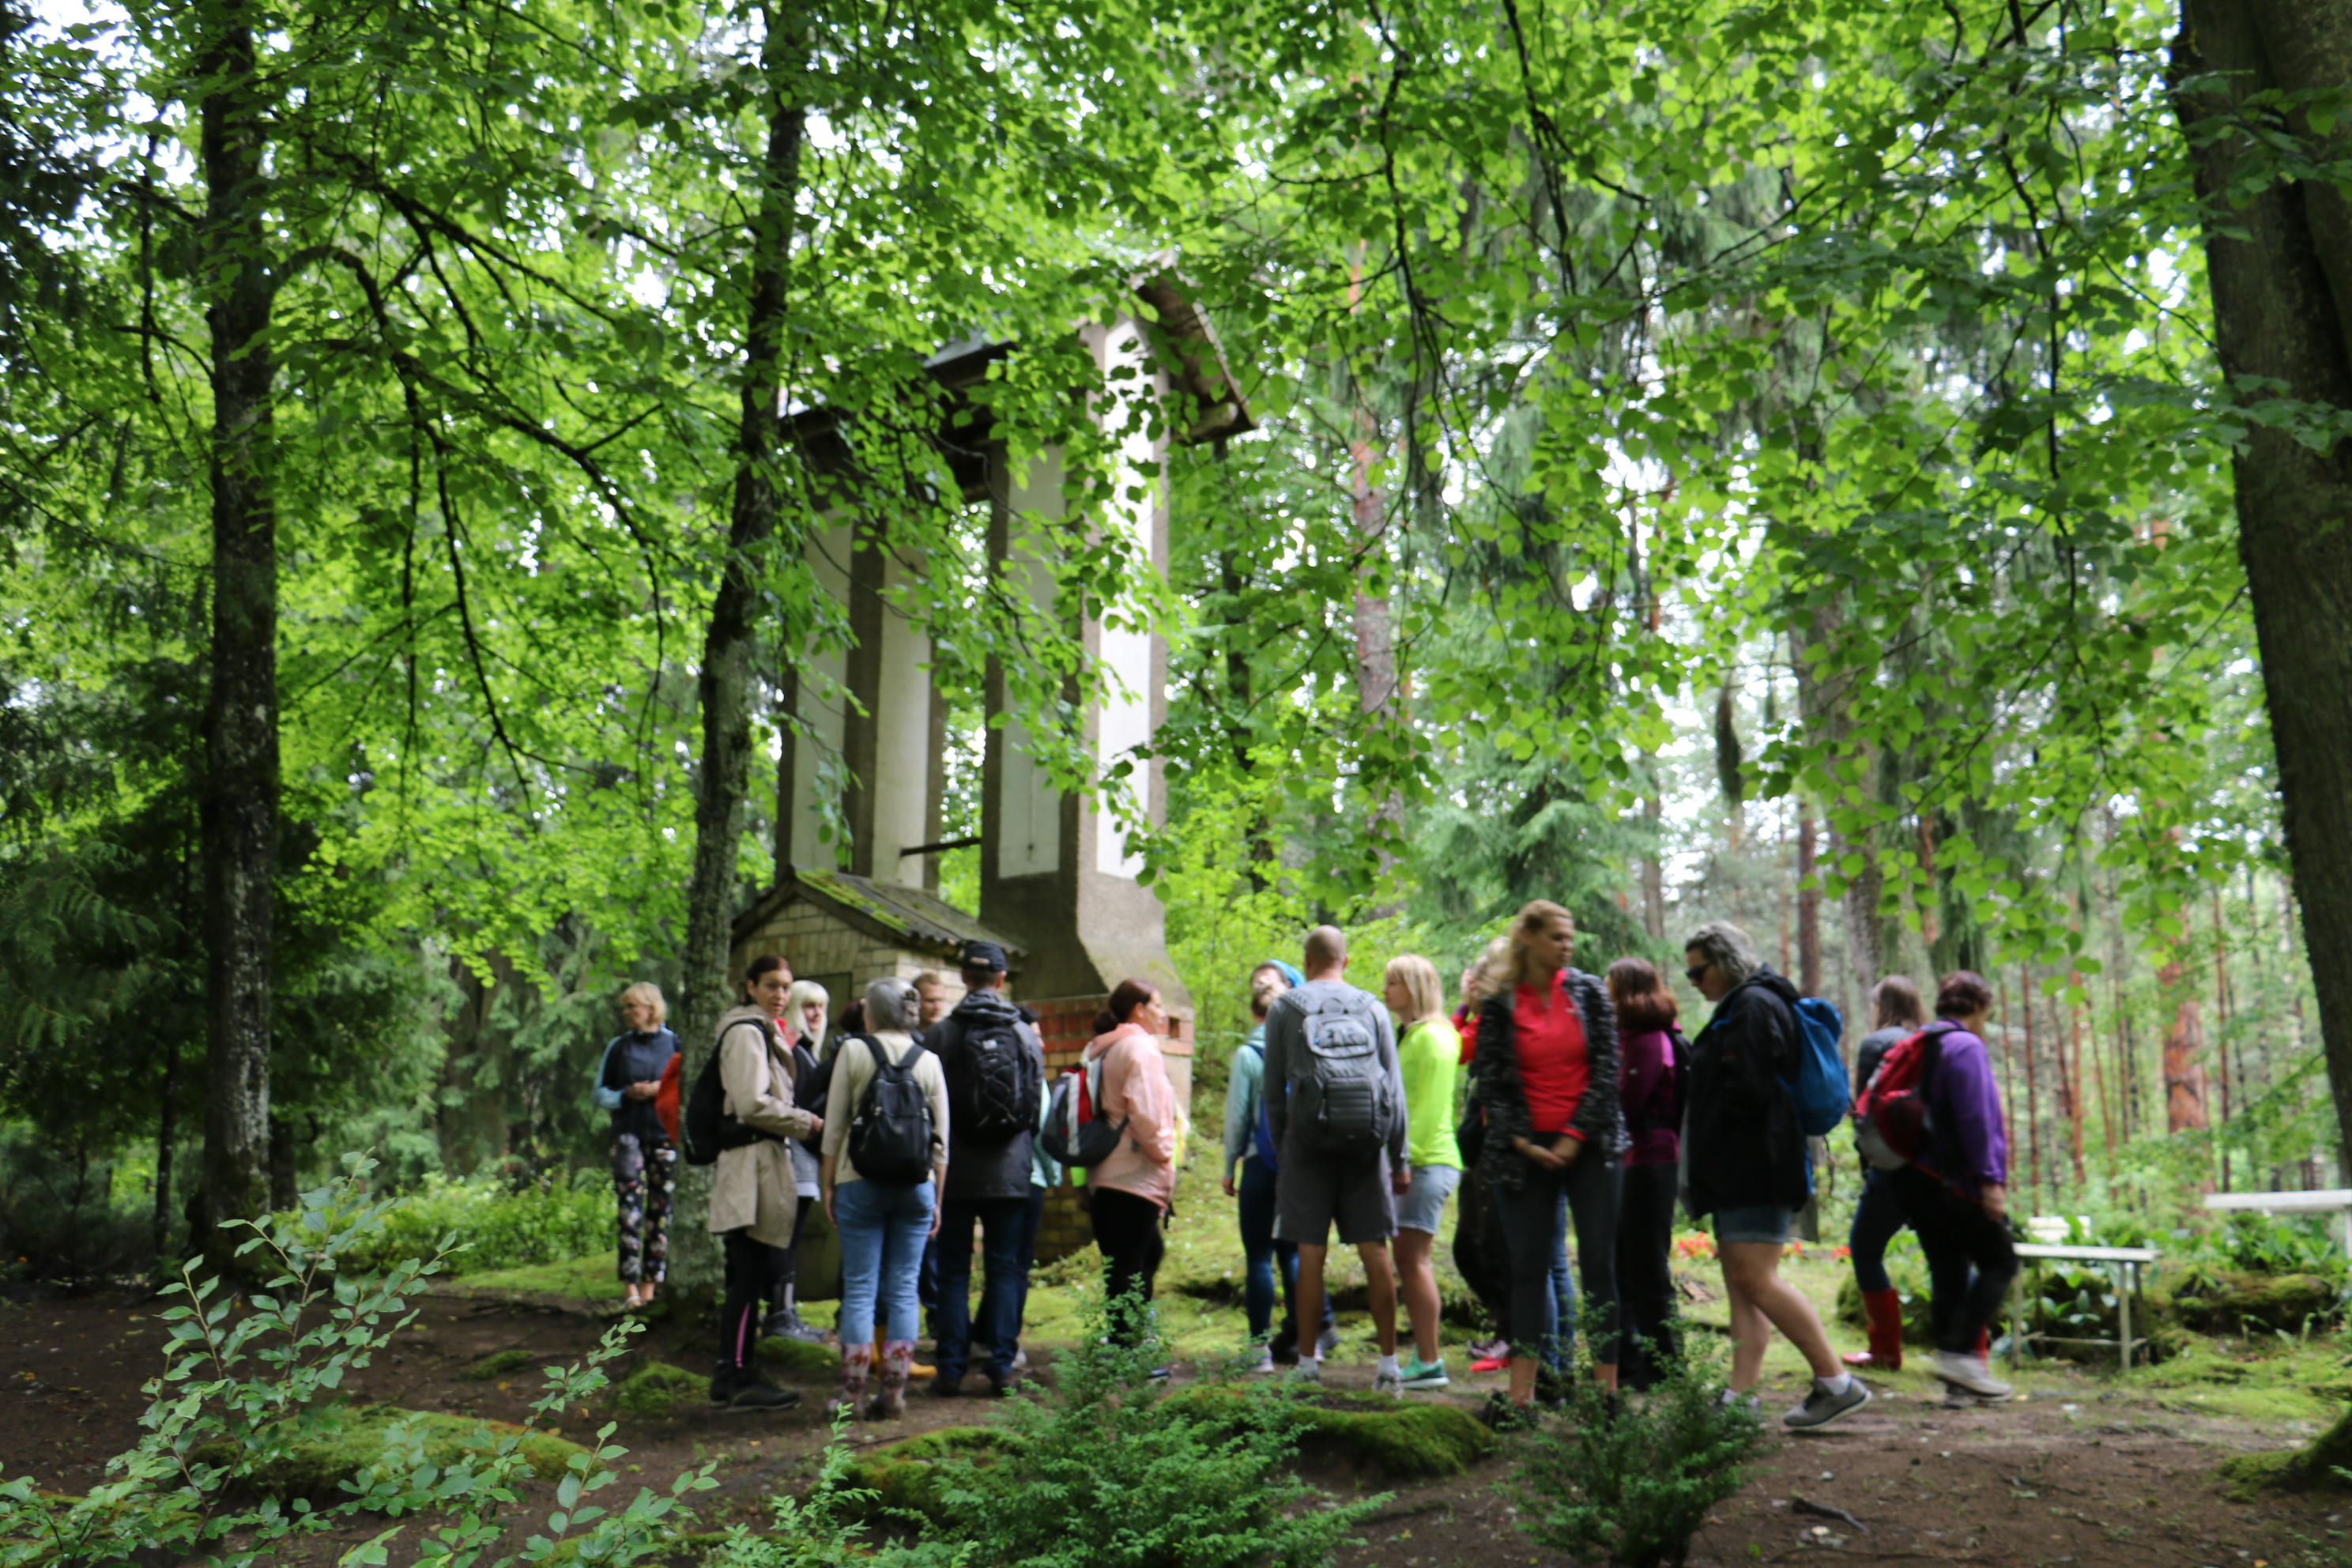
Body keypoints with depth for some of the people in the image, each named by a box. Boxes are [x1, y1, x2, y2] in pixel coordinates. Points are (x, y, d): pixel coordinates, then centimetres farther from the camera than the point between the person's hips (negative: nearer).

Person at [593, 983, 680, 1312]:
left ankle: (650, 1286, 7)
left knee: (661, 1210, 0)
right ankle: (631, 1288, -12)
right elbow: (600, 1094, 14)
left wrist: (661, 1091, -9)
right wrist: (627, 1094, -6)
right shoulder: (618, 1047, 11)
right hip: (628, 1135, 0)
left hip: (666, 1136, 0)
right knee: (630, 1208, -10)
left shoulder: (675, 1044, 6)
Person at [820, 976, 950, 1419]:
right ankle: (894, 1391, 9)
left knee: (860, 1289, 2)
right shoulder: (929, 1061, 5)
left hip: (861, 1182, -2)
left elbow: (834, 1125, -2)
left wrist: (828, 1186, 6)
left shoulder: (854, 1051, -1)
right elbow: (941, 1137, 6)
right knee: (903, 1290, 7)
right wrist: (936, 1197, 12)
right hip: (916, 1184, 2)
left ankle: (851, 1394, 4)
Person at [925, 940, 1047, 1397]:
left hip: (955, 1171, -1)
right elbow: (1037, 1098, 6)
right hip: (1010, 1171, 1)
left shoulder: (939, 1034, -5)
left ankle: (951, 1368, 5)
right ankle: (1002, 1367, 6)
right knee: (1004, 1269, 8)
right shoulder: (1025, 1033, 2)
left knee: (953, 1271, 6)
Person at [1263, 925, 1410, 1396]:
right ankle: (1389, 1362, 5)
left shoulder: (1284, 1009, 4)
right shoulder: (1372, 1008, 8)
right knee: (1375, 1252, 5)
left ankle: (1308, 1363, 6)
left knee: (1311, 1255, 2)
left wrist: (1280, 1152, 14)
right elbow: (1394, 1089, 7)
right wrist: (1400, 1159, 11)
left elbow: (1273, 1093, 5)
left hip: (1308, 1140, -2)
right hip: (1365, 1143, 2)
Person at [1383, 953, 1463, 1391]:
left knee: (1412, 1257, -11)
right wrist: (1396, 1156, 17)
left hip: (1429, 1160, -10)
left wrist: (1407, 1154, -18)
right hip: (1412, 1160, 10)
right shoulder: (1405, 1035, 19)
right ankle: (1425, 1357, 13)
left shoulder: (1433, 1038, -10)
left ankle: (1429, 1363, -8)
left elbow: (1429, 1107, -16)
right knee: (1412, 1260, 9)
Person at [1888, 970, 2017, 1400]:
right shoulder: (1967, 1047, -9)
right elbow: (1975, 1119, -18)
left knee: (1948, 1272, 10)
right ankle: (1960, 1351, -10)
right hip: (1952, 1183, -8)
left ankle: (1953, 1360, 9)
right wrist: (1990, 1179, -19)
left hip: (1913, 1178, 9)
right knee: (1999, 1262, 0)